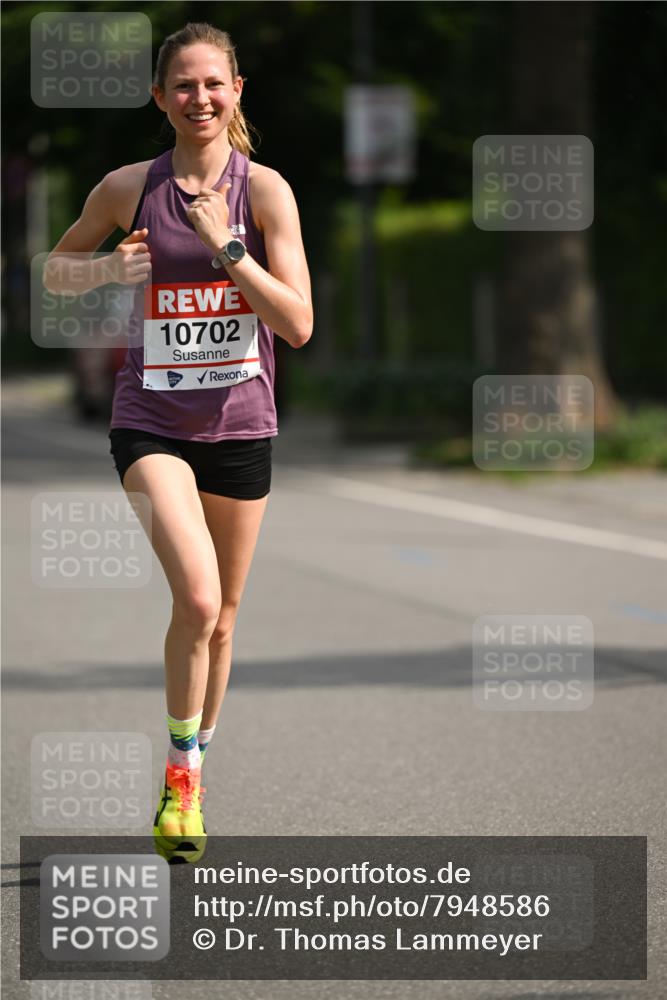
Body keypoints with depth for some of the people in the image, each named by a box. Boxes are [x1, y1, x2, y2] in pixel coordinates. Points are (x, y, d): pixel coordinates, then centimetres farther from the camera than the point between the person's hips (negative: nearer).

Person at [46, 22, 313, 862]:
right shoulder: (127, 189, -1)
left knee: (221, 616, 13)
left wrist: (226, 246, -17)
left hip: (240, 422, 2)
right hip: (151, 421, -2)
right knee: (197, 598, -22)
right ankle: (181, 770, -5)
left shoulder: (264, 190, -3)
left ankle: (196, 766, 34)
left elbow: (299, 325, -9)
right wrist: (107, 271, -7)